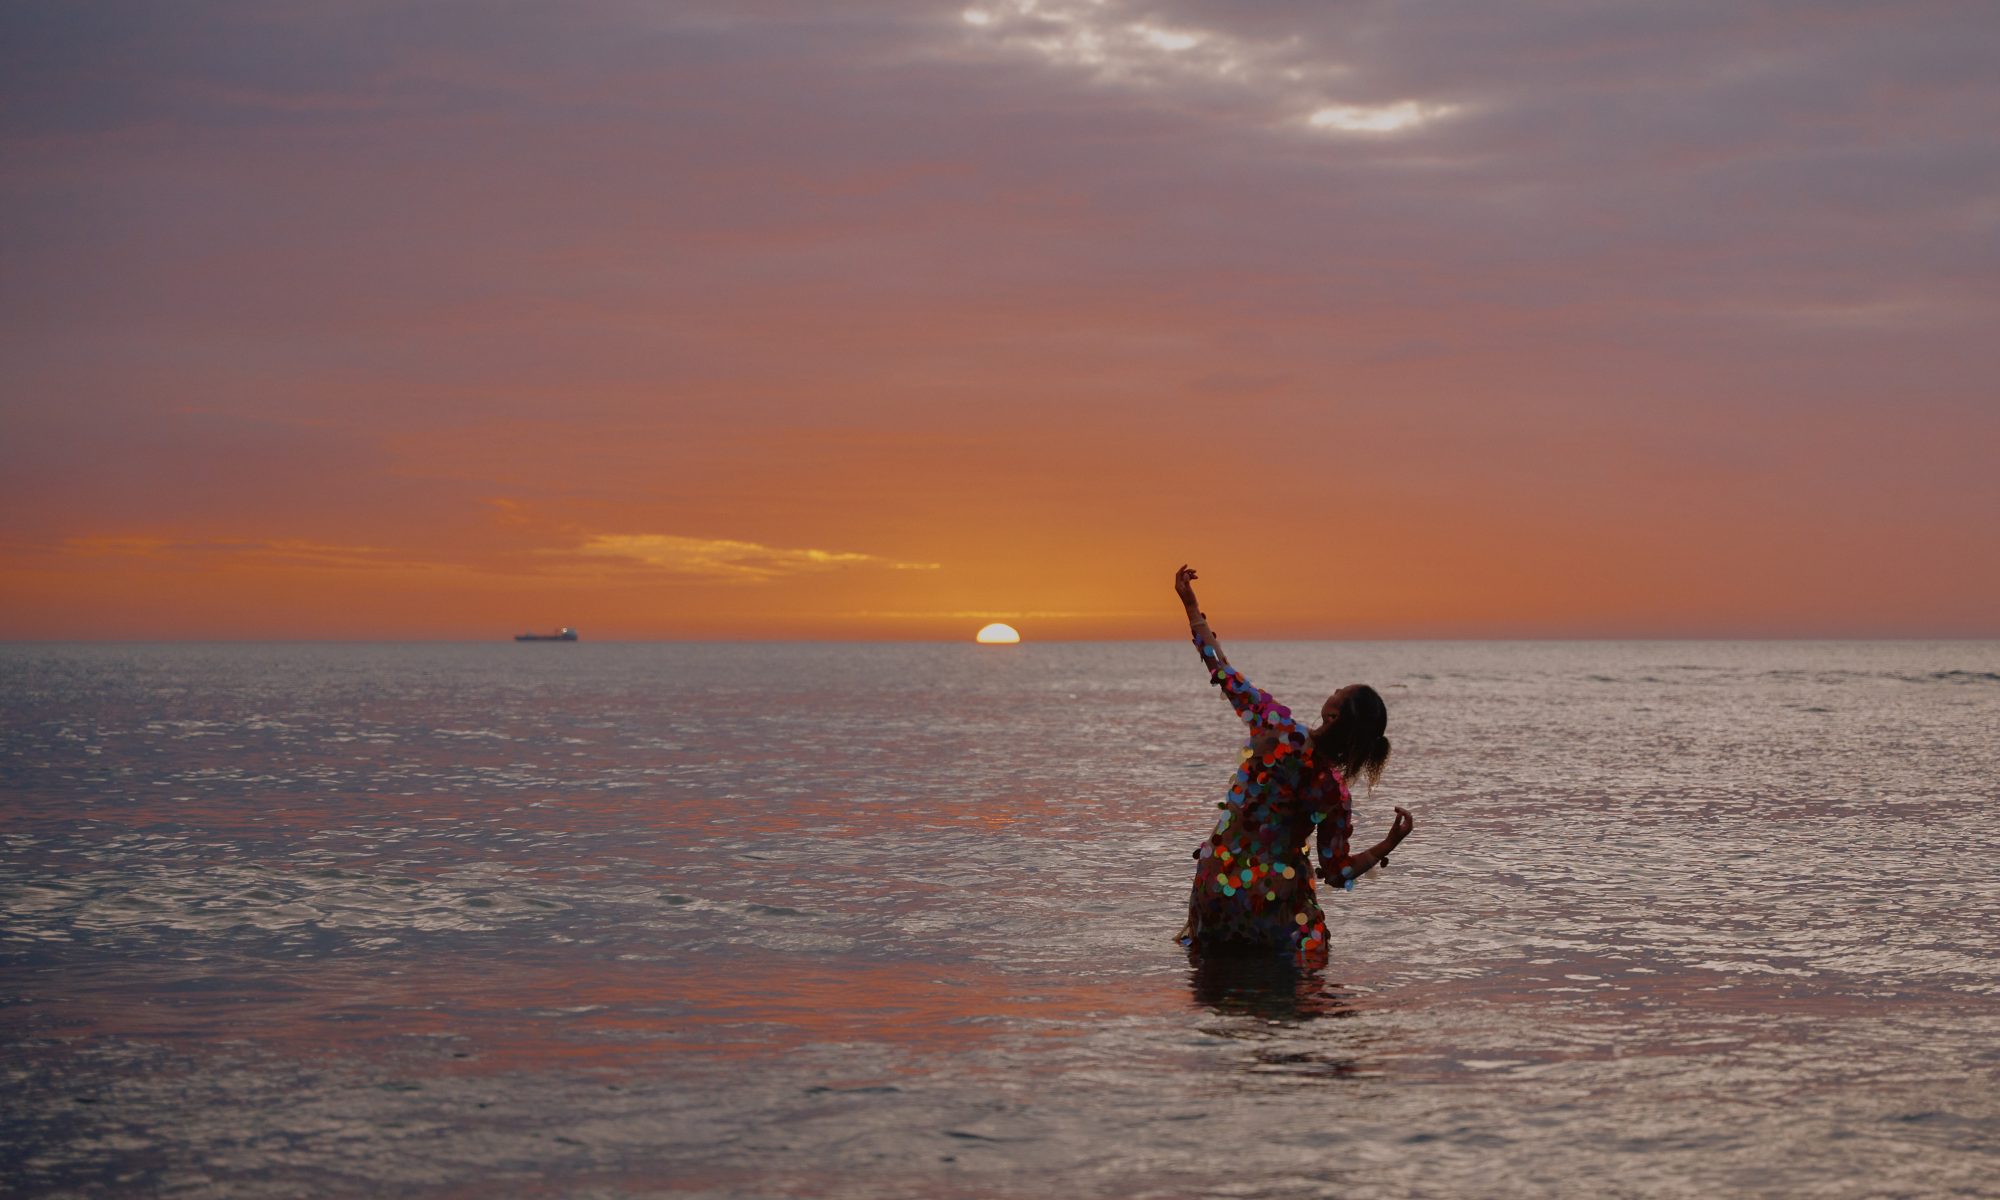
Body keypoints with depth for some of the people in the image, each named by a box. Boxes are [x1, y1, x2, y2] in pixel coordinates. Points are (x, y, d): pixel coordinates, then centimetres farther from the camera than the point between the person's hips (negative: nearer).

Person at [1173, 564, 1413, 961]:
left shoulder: (1278, 728, -16)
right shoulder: (1336, 797, -12)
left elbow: (1223, 672, -9)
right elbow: (1337, 871, -6)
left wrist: (1191, 607, -1)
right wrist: (1390, 845, 2)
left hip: (1217, 881, 2)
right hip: (1276, 899, -1)